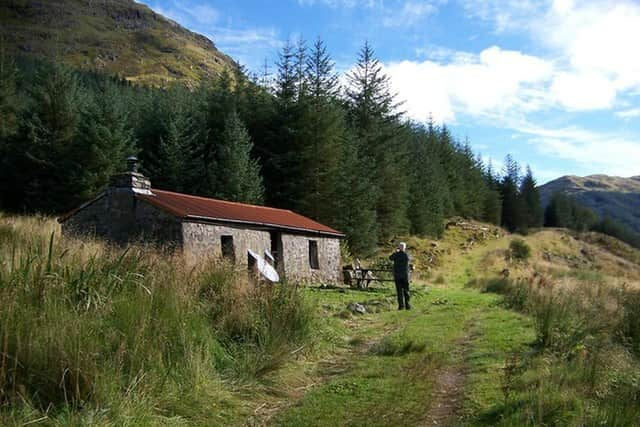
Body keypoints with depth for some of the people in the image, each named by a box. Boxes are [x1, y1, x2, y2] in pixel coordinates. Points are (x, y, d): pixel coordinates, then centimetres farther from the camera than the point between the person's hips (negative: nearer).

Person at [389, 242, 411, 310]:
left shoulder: (396, 255, -6)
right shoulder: (407, 255, -6)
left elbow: (390, 258, 14)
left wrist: (395, 252, 25)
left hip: (397, 275, 0)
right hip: (405, 275, 0)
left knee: (399, 291, 3)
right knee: (406, 290, 8)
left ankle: (401, 305, -1)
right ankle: (407, 305, 6)